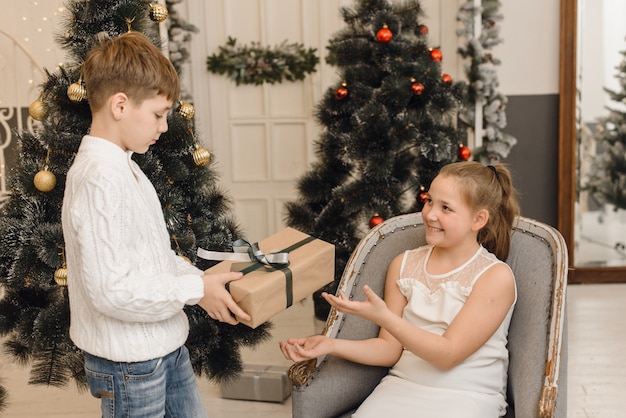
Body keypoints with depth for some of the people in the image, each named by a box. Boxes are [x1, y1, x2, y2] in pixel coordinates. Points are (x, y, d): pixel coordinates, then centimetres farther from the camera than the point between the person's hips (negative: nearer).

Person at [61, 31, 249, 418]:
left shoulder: (124, 168, 8)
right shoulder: (99, 178, -25)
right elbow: (111, 289, -29)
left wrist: (202, 279, 2)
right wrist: (195, 290, -20)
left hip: (166, 347, 10)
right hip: (128, 361, -10)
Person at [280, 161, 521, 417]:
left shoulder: (496, 277, -7)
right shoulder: (403, 265, 8)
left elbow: (448, 354, -12)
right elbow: (390, 348, 9)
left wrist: (383, 317, -21)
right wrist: (332, 345, -6)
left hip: (466, 397, -3)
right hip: (402, 386, 3)